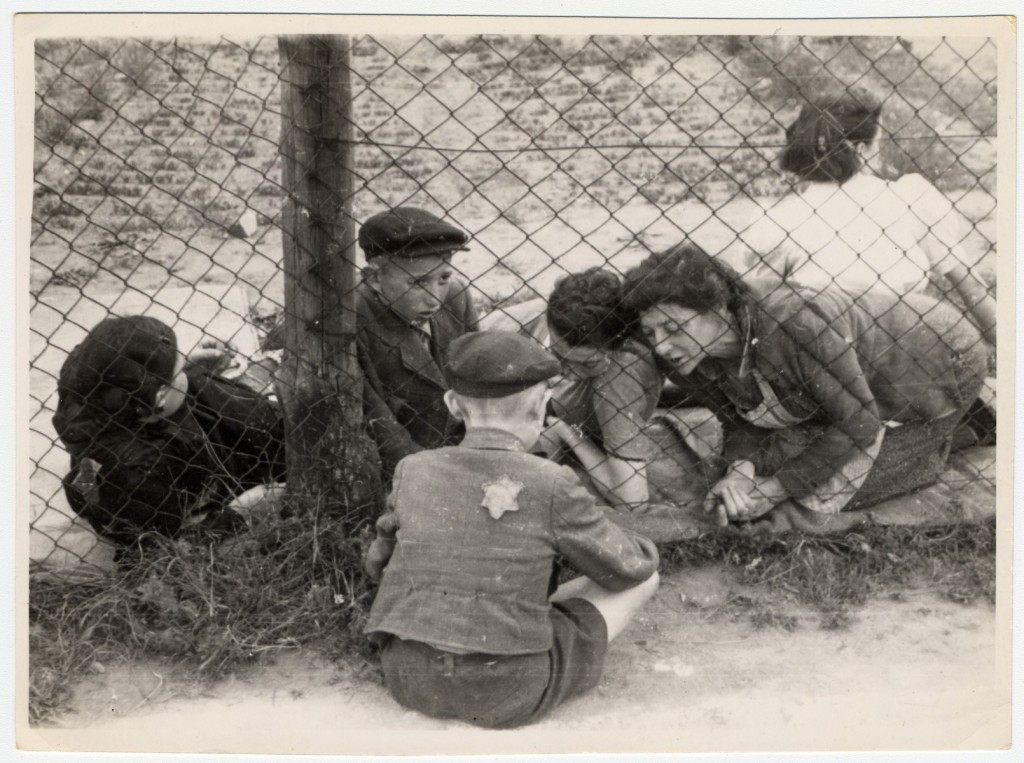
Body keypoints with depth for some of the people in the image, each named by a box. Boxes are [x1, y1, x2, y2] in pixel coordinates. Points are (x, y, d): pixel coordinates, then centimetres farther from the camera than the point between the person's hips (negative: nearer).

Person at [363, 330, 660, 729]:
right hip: (507, 695, -5)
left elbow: (381, 564, 15)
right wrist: (643, 551, 25)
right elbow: (628, 567, 1)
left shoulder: (413, 472, -1)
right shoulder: (553, 486, -12)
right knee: (645, 577, 11)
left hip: (409, 679, 5)